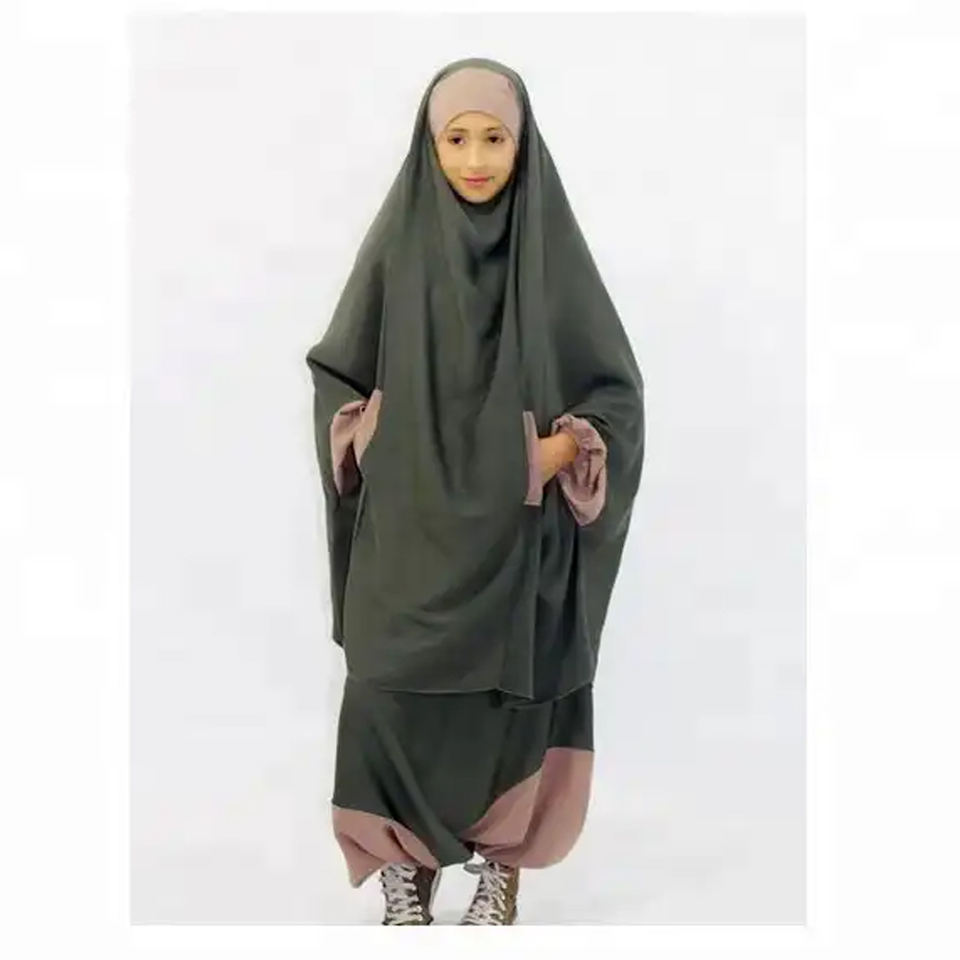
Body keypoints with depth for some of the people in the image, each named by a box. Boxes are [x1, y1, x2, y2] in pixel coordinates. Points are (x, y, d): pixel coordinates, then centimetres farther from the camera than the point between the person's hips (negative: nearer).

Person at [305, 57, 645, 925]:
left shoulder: (551, 246, -3)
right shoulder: (398, 242, 0)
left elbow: (614, 393, -1)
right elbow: (339, 373, 9)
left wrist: (545, 460, -16)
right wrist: (379, 446, -7)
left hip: (518, 534, 0)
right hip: (408, 528, 1)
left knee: (508, 697, 5)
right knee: (392, 698, -2)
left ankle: (501, 864, 24)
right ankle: (403, 867, 15)